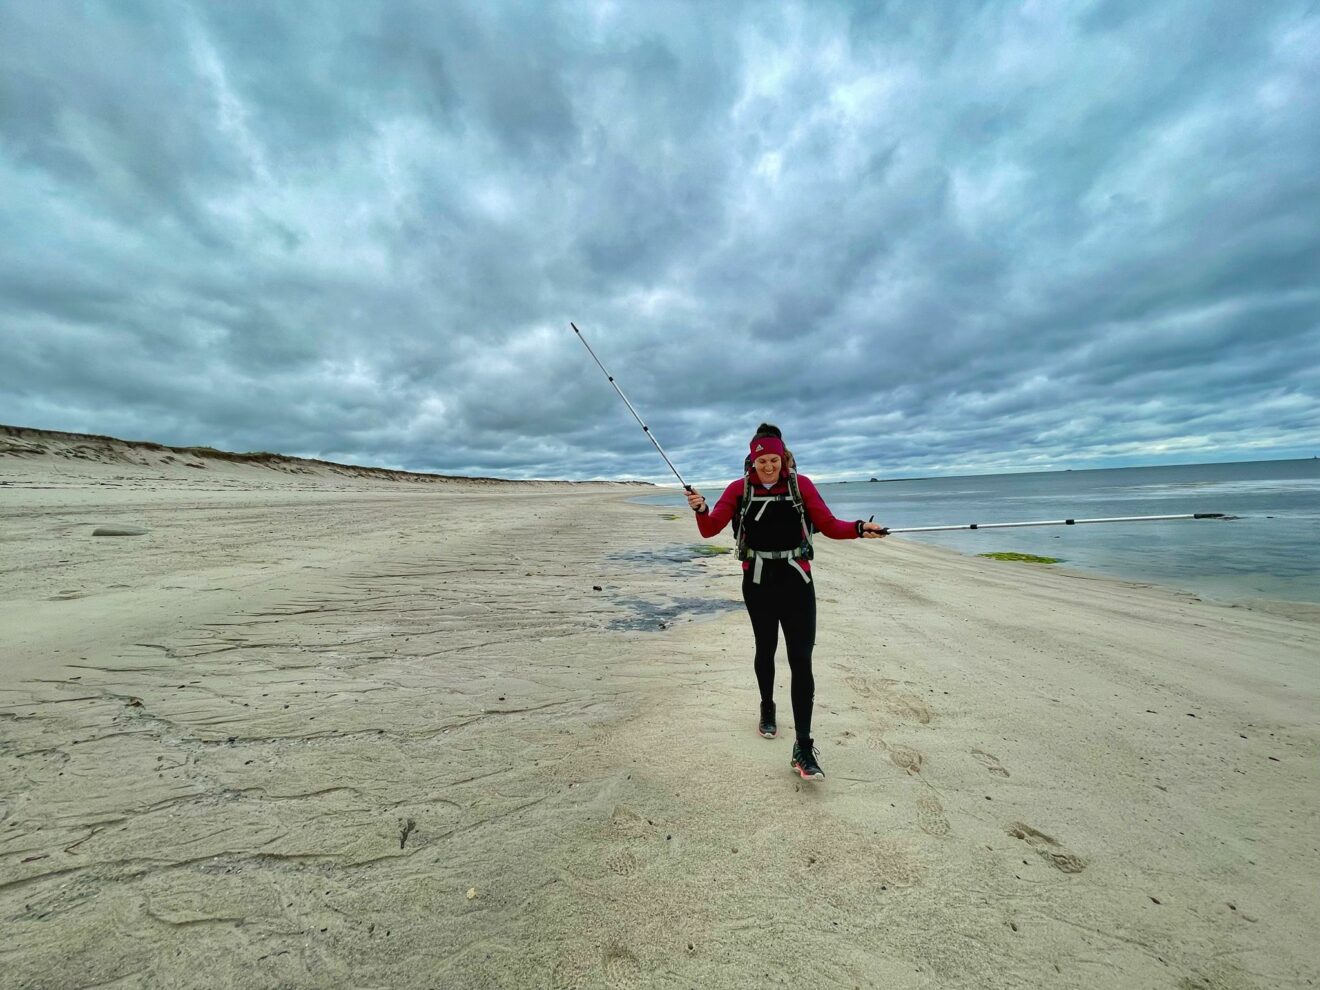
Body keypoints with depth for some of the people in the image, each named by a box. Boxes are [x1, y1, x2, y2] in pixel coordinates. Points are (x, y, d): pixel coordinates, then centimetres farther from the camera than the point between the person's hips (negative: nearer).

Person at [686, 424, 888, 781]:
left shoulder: (801, 484, -3)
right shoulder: (739, 489, -3)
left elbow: (829, 526, -5)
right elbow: (710, 529, -9)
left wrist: (859, 529, -23)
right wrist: (701, 509, -29)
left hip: (796, 582, -1)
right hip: (758, 583, 1)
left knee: (801, 661, -5)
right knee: (765, 650, 19)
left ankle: (803, 749, 5)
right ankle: (767, 708, 45)